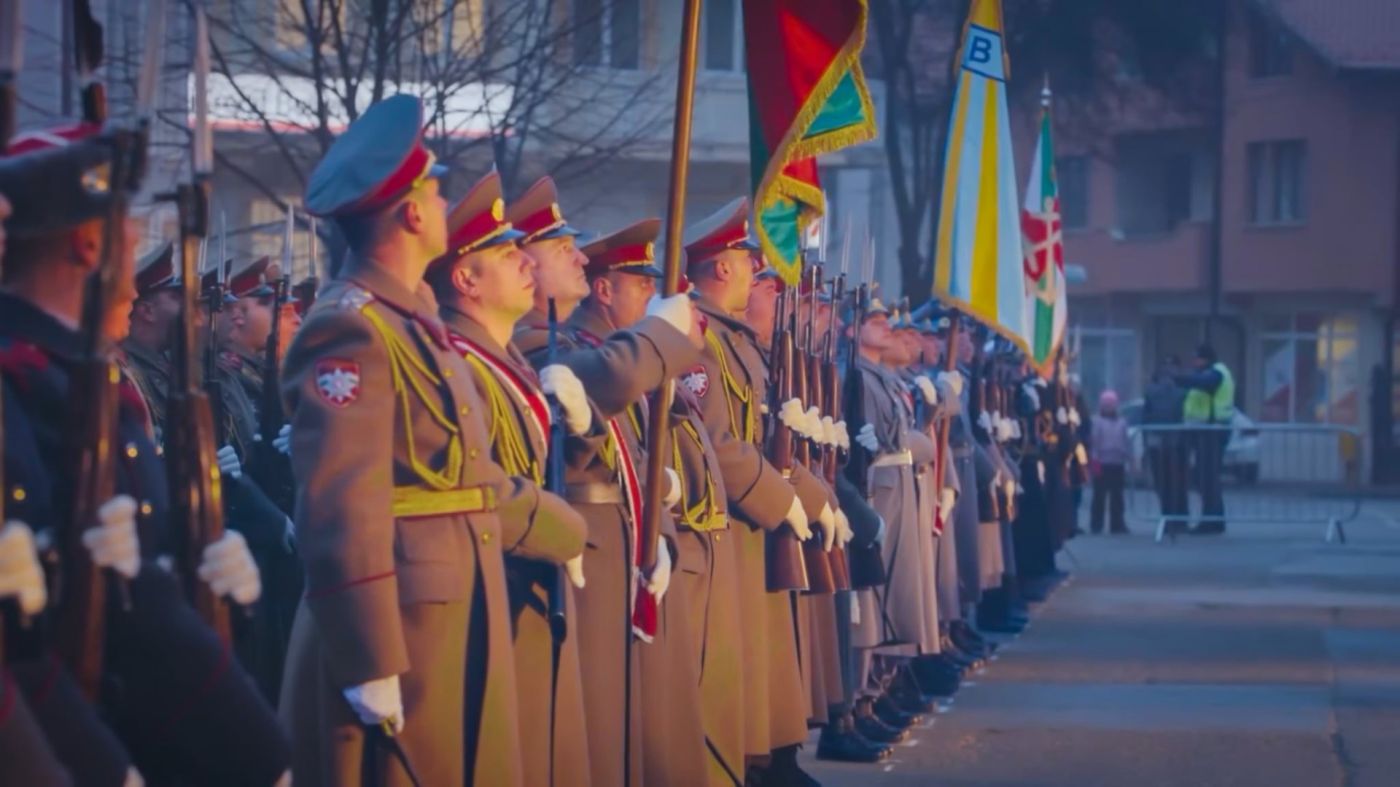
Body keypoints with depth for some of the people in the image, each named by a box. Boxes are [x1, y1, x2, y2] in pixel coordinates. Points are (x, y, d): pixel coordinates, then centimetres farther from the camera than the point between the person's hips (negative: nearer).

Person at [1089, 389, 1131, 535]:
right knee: (1099, 495, -2)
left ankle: (1117, 525, 11)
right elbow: (1093, 441, -6)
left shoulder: (1121, 422, 13)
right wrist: (1094, 460, -12)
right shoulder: (1095, 421, -1)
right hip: (1102, 463, -4)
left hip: (1118, 464, 4)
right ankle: (1096, 525, 2)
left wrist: (1129, 460, 8)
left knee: (1117, 496, 6)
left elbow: (1127, 442, 14)